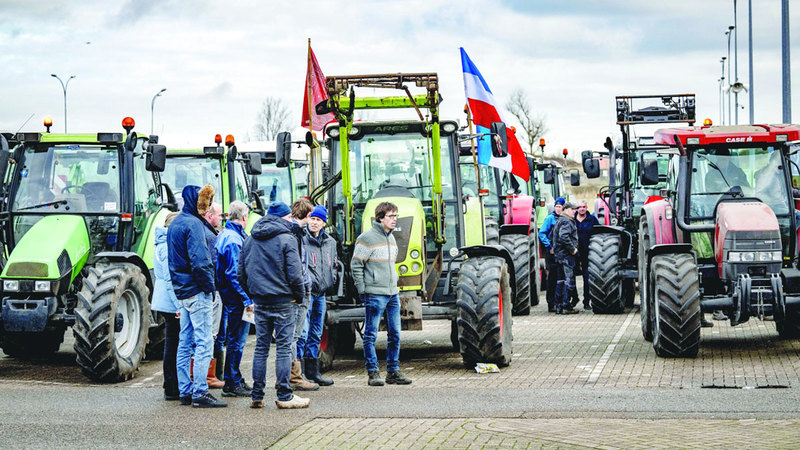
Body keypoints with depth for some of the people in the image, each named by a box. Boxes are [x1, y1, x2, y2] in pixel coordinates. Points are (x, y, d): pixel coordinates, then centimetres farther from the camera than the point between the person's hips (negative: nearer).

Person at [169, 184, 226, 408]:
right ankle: (200, 392, -10)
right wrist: (210, 287, -12)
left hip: (182, 290, 10)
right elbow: (199, 261, -21)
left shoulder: (175, 223, 17)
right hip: (196, 291, -10)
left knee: (185, 343, 11)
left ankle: (185, 392, 14)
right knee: (204, 341, -8)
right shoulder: (193, 224, -14)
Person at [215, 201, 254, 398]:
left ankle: (235, 380, 24)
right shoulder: (233, 239, -17)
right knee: (236, 340, -4)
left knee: (234, 339, 16)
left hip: (229, 296, 10)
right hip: (236, 297, -10)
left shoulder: (223, 236, 14)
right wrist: (247, 300, -20)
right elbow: (234, 274, -22)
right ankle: (232, 384, 1)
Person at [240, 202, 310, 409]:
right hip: (283, 301, -6)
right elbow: (294, 274, -13)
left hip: (260, 301, 6)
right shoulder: (287, 239, -8)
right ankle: (284, 396, -2)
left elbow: (241, 273, 13)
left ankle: (257, 396, 11)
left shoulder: (249, 240, 11)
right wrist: (300, 295, 2)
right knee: (284, 347, -2)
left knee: (261, 347, 10)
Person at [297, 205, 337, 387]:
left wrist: (331, 280, 11)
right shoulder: (301, 239, -8)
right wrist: (309, 282, -16)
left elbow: (334, 264, 26)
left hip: (321, 293, 7)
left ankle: (312, 370, 22)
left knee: (316, 334, 13)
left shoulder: (330, 242, 14)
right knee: (302, 332, -12)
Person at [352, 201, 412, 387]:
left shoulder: (391, 238, 15)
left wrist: (395, 286, 18)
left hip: (393, 294, 8)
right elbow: (356, 265, -8)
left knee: (395, 334, 7)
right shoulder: (367, 238, -8)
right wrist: (362, 290, -10)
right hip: (374, 295, -8)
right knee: (371, 335, -2)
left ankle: (393, 371, 14)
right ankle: (372, 373, 2)